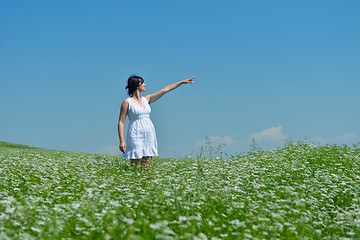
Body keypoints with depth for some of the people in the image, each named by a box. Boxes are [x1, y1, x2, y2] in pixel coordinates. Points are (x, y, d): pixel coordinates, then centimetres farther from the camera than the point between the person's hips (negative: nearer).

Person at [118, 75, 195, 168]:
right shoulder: (127, 102, -3)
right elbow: (121, 122, -5)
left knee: (146, 167, 2)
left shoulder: (146, 99, 13)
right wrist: (122, 141, -13)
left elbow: (165, 90, 16)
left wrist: (182, 82, 18)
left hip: (149, 135, 6)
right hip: (136, 136, -6)